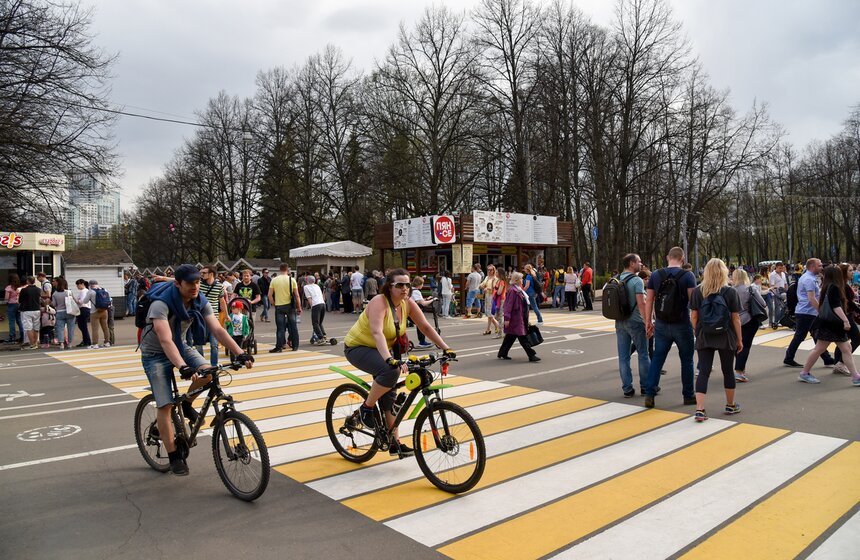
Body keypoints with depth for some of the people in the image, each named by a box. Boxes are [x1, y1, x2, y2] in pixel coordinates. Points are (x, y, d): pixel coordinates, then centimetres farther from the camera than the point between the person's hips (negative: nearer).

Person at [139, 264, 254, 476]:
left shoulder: (200, 302, -14)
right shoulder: (161, 304, -30)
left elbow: (218, 330, -21)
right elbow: (166, 340, -42)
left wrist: (240, 353, -34)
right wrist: (183, 367, -55)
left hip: (180, 346, 5)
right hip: (155, 353, -4)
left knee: (208, 374, -23)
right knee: (165, 405, -11)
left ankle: (186, 404, 8)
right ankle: (174, 456, 3)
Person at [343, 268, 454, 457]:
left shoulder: (408, 304, -8)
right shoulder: (379, 302, -29)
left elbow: (426, 327, -7)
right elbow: (377, 332, -42)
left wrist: (446, 348, -18)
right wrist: (389, 359, -56)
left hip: (381, 349, 7)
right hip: (357, 347, -7)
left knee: (389, 395, 5)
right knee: (390, 372, -32)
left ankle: (395, 443, 15)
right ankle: (366, 407, -10)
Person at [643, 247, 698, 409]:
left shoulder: (655, 275, 1)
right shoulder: (688, 276, -7)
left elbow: (649, 300, 2)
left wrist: (648, 322, 10)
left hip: (661, 325, 2)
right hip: (682, 325, -2)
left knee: (657, 358, 8)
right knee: (686, 360, 12)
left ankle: (649, 394, 3)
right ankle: (688, 395, 21)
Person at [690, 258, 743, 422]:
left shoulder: (697, 292, -4)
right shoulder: (730, 292, -7)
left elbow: (694, 316, -1)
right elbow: (736, 318, -4)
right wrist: (739, 339, 5)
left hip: (704, 338, 0)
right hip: (726, 337, 0)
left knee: (703, 372, 0)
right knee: (728, 371, 16)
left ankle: (700, 410, -9)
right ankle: (730, 406, 31)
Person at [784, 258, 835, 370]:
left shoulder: (807, 277, 15)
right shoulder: (809, 279, -18)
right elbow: (811, 299, -24)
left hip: (810, 313, 10)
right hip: (806, 313, -10)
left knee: (817, 336, 13)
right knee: (799, 336, -3)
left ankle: (827, 359, 19)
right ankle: (788, 359, 4)